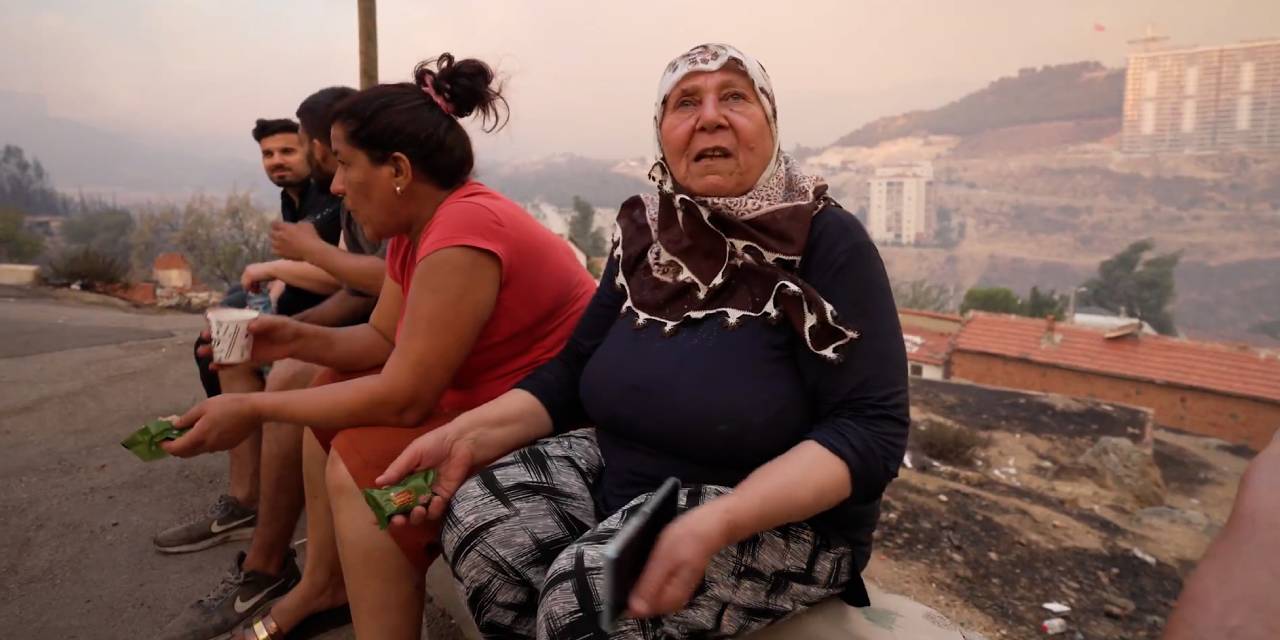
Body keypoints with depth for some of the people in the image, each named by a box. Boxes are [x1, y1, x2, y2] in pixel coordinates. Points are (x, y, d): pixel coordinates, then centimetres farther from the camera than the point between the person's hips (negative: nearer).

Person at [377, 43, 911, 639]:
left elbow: (870, 430, -20)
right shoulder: (647, 234, 2)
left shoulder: (826, 241, -15)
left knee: (582, 588, -26)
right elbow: (575, 370, 6)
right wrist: (467, 435, -11)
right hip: (625, 477, 5)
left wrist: (718, 521, -34)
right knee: (476, 514, -15)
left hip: (781, 515, -5)